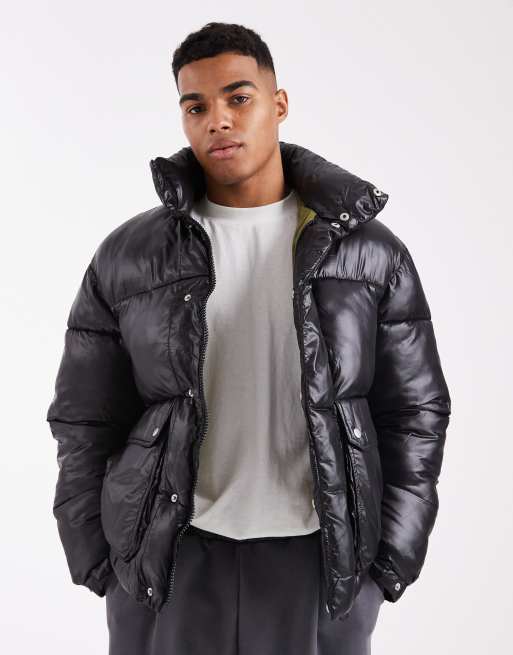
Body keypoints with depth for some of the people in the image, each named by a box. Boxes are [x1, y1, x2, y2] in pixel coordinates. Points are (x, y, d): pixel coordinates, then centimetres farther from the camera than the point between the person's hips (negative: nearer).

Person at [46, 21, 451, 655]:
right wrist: (101, 567, -1)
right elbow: (85, 423, 3)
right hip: (167, 565, 1)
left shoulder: (372, 251, -2)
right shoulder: (127, 257, -1)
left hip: (318, 558, 0)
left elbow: (412, 413, 2)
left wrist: (388, 565, -1)